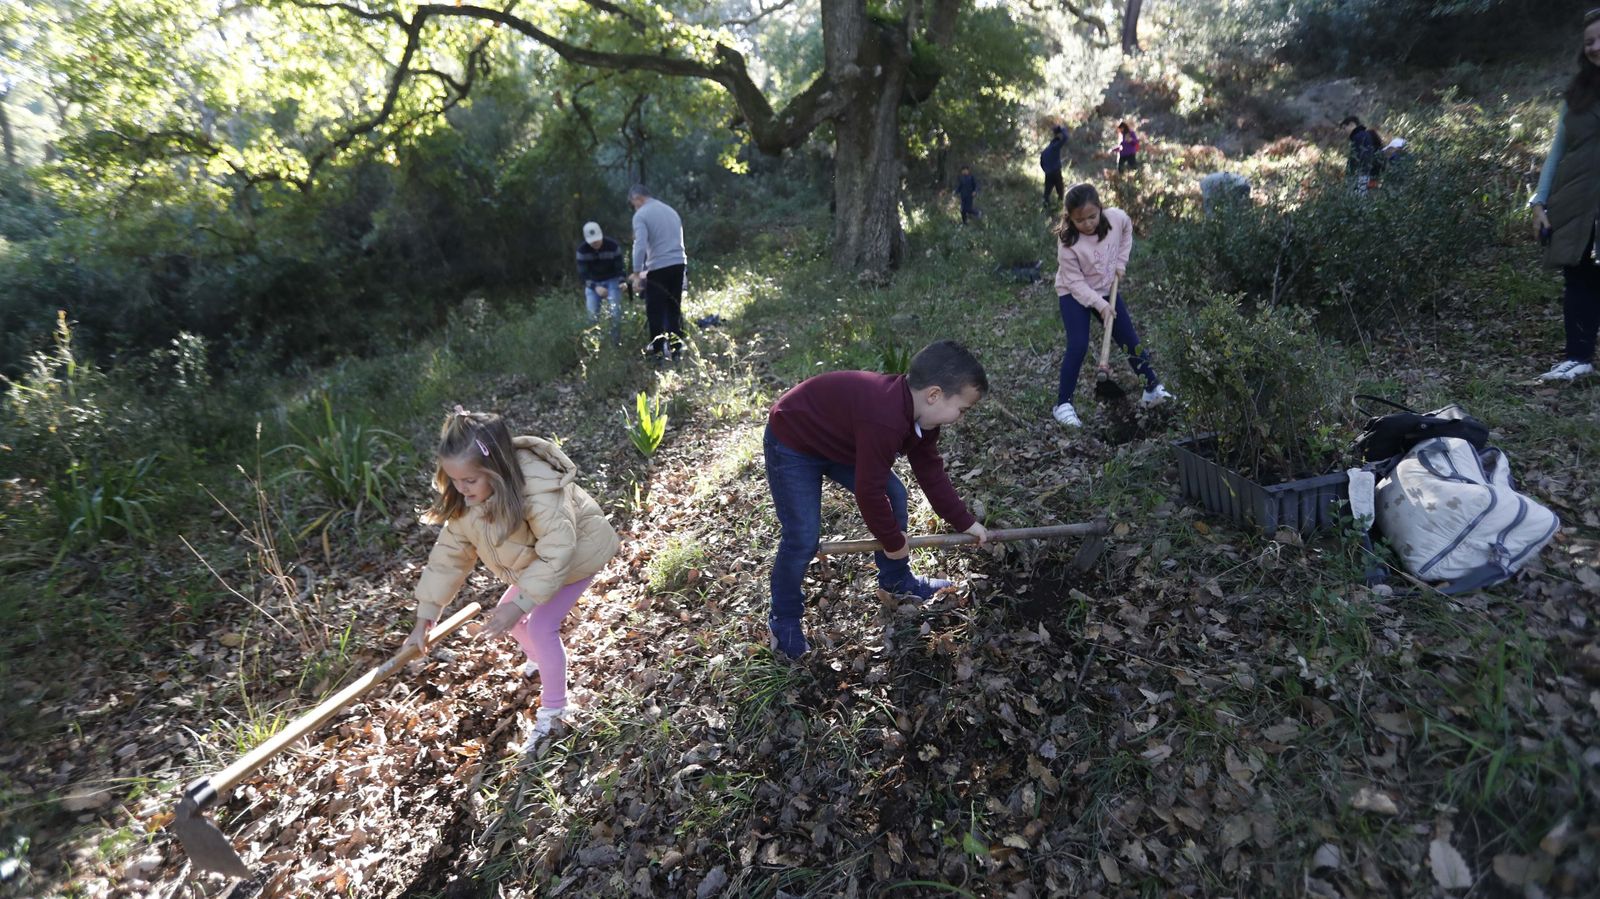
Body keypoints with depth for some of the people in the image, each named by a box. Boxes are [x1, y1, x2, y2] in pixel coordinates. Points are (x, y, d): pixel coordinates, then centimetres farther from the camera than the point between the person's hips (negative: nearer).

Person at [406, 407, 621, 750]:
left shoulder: (539, 491, -43)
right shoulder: (465, 499, -19)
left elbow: (557, 554, -37)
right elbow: (449, 555, -11)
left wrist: (519, 603, -38)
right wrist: (425, 618, -10)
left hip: (576, 554, -7)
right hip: (536, 560, 8)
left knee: (541, 625, -15)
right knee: (509, 618, 11)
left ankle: (553, 710, 4)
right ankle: (540, 662, 42)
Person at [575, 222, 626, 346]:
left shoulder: (613, 246, -20)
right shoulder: (582, 250, -17)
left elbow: (620, 267, -13)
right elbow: (582, 274, -15)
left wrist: (622, 282, -33)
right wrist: (595, 287, -31)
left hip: (612, 280, -1)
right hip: (593, 283, 1)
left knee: (615, 312, -17)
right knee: (592, 314, -9)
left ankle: (616, 342, -4)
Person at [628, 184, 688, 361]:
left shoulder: (641, 215, -5)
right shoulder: (671, 210, 18)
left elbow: (640, 246, -16)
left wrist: (637, 274, -15)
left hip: (658, 268, -6)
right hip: (679, 264, 6)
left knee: (655, 312, 1)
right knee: (674, 309, 12)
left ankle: (658, 350, 1)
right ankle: (676, 348, 14)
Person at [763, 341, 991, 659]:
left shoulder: (920, 413, -9)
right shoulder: (884, 421, -39)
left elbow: (930, 471, 4)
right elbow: (869, 493, -31)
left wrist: (965, 522, 6)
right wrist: (894, 542, -15)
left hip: (838, 438, 9)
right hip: (792, 443, -9)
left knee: (895, 496, 8)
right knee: (803, 538, -11)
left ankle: (896, 580, 28)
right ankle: (784, 617, 15)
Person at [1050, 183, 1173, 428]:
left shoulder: (1116, 217, -17)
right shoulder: (1067, 242, -29)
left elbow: (1128, 230, 9)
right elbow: (1075, 282, -23)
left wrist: (1121, 261, 0)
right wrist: (1100, 305, -29)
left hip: (1107, 290, 5)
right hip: (1075, 295, -4)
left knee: (1131, 340, 9)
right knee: (1078, 347, -18)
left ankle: (1153, 389, 26)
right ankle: (1063, 404, -9)